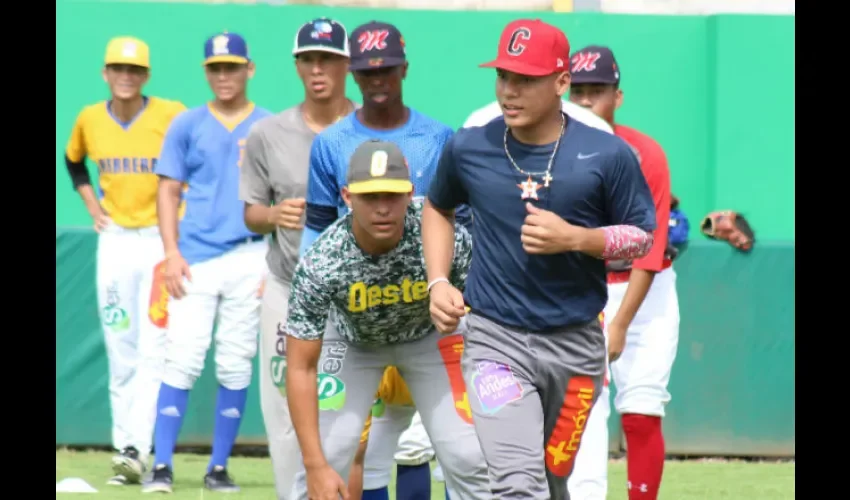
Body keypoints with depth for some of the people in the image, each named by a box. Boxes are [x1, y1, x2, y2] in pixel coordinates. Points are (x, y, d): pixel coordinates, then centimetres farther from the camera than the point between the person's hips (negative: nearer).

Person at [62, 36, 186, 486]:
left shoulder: (171, 116, -9)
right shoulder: (89, 119, 4)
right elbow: (74, 161, 24)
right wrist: (91, 205, 13)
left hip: (160, 240, -4)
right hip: (114, 241, 4)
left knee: (153, 349, -12)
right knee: (121, 352, 6)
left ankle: (136, 452, -18)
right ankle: (125, 448, 11)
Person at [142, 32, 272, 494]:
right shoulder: (187, 126, 9)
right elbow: (168, 191, 8)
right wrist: (171, 253, -4)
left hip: (249, 260, 0)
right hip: (195, 260, 0)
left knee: (235, 368, 2)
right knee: (181, 363, -8)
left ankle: (218, 468, 9)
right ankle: (162, 465, -7)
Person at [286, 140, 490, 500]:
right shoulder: (320, 263, -34)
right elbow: (301, 368, -29)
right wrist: (316, 466, -33)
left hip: (429, 337, 1)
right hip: (352, 342, -1)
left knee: (470, 458, -10)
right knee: (326, 456, -13)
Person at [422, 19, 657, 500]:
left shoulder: (608, 155, -7)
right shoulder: (468, 148, -2)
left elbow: (641, 238, 1)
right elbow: (438, 209, 18)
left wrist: (573, 238, -17)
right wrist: (439, 282, 4)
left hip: (575, 343, 1)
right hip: (496, 338, -1)